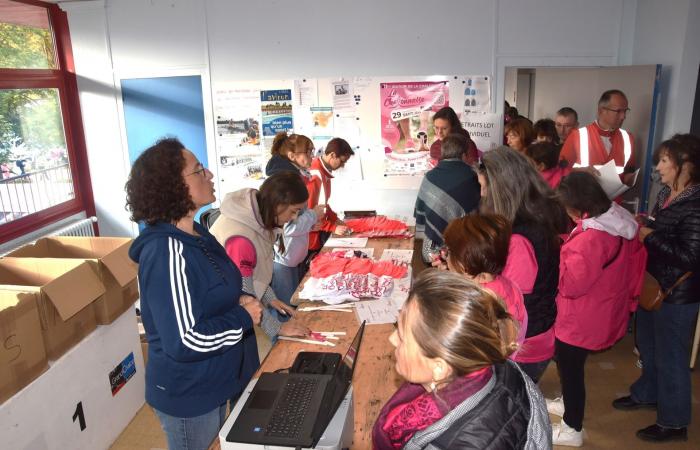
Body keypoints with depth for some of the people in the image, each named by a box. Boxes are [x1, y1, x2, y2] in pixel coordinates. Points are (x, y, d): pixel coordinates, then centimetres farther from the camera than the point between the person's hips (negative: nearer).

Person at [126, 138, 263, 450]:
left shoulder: (195, 234, 1)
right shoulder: (166, 254, -29)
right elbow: (184, 342, -32)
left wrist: (241, 300, -5)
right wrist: (244, 318, -21)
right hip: (188, 397, -8)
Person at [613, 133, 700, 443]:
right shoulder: (666, 193, 4)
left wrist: (649, 236, -21)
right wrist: (641, 226, -1)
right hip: (653, 284, 9)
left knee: (670, 355, 6)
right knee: (647, 345, 24)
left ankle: (673, 422, 25)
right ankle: (647, 394, 46)